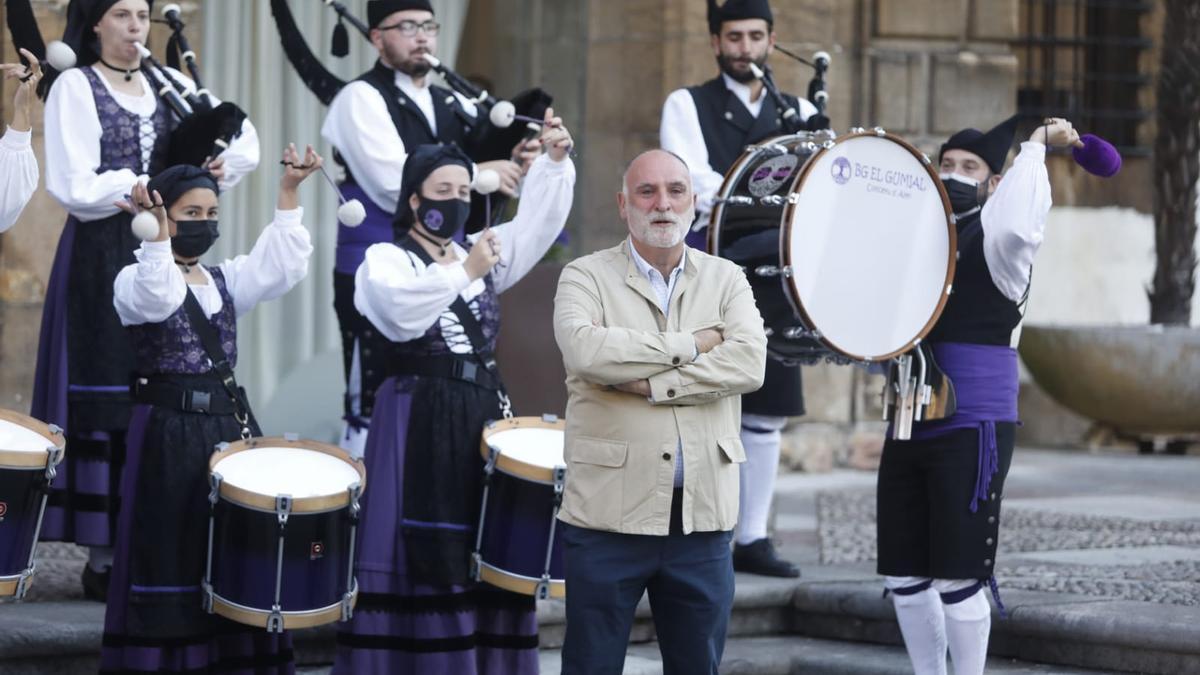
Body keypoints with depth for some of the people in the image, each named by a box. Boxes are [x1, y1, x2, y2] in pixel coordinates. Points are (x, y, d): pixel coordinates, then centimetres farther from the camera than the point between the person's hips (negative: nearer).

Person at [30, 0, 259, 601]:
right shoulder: (74, 87, -3)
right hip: (102, 259, -5)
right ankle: (102, 557, -3)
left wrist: (213, 170, -10)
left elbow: (244, 141, 11)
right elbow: (75, 187, -12)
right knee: (107, 405, -6)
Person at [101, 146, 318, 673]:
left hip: (231, 422, 6)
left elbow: (281, 266, 0)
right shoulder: (135, 281, -5)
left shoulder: (225, 279, 14)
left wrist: (288, 194, -8)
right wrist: (159, 233, -38)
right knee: (172, 553, -4)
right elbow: (156, 299, -27)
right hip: (169, 432, -6)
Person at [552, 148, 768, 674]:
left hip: (702, 517, 2)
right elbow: (583, 349, -19)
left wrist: (648, 383, -15)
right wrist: (689, 346, -12)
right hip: (609, 513, -2)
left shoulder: (726, 280, 9)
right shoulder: (587, 276, 1)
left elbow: (749, 362, -8)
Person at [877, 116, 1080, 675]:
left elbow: (1017, 225, -31)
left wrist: (1035, 147, -20)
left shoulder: (990, 238, -7)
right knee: (904, 575, 9)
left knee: (957, 578, -5)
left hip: (971, 431, -7)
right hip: (909, 427, 7)